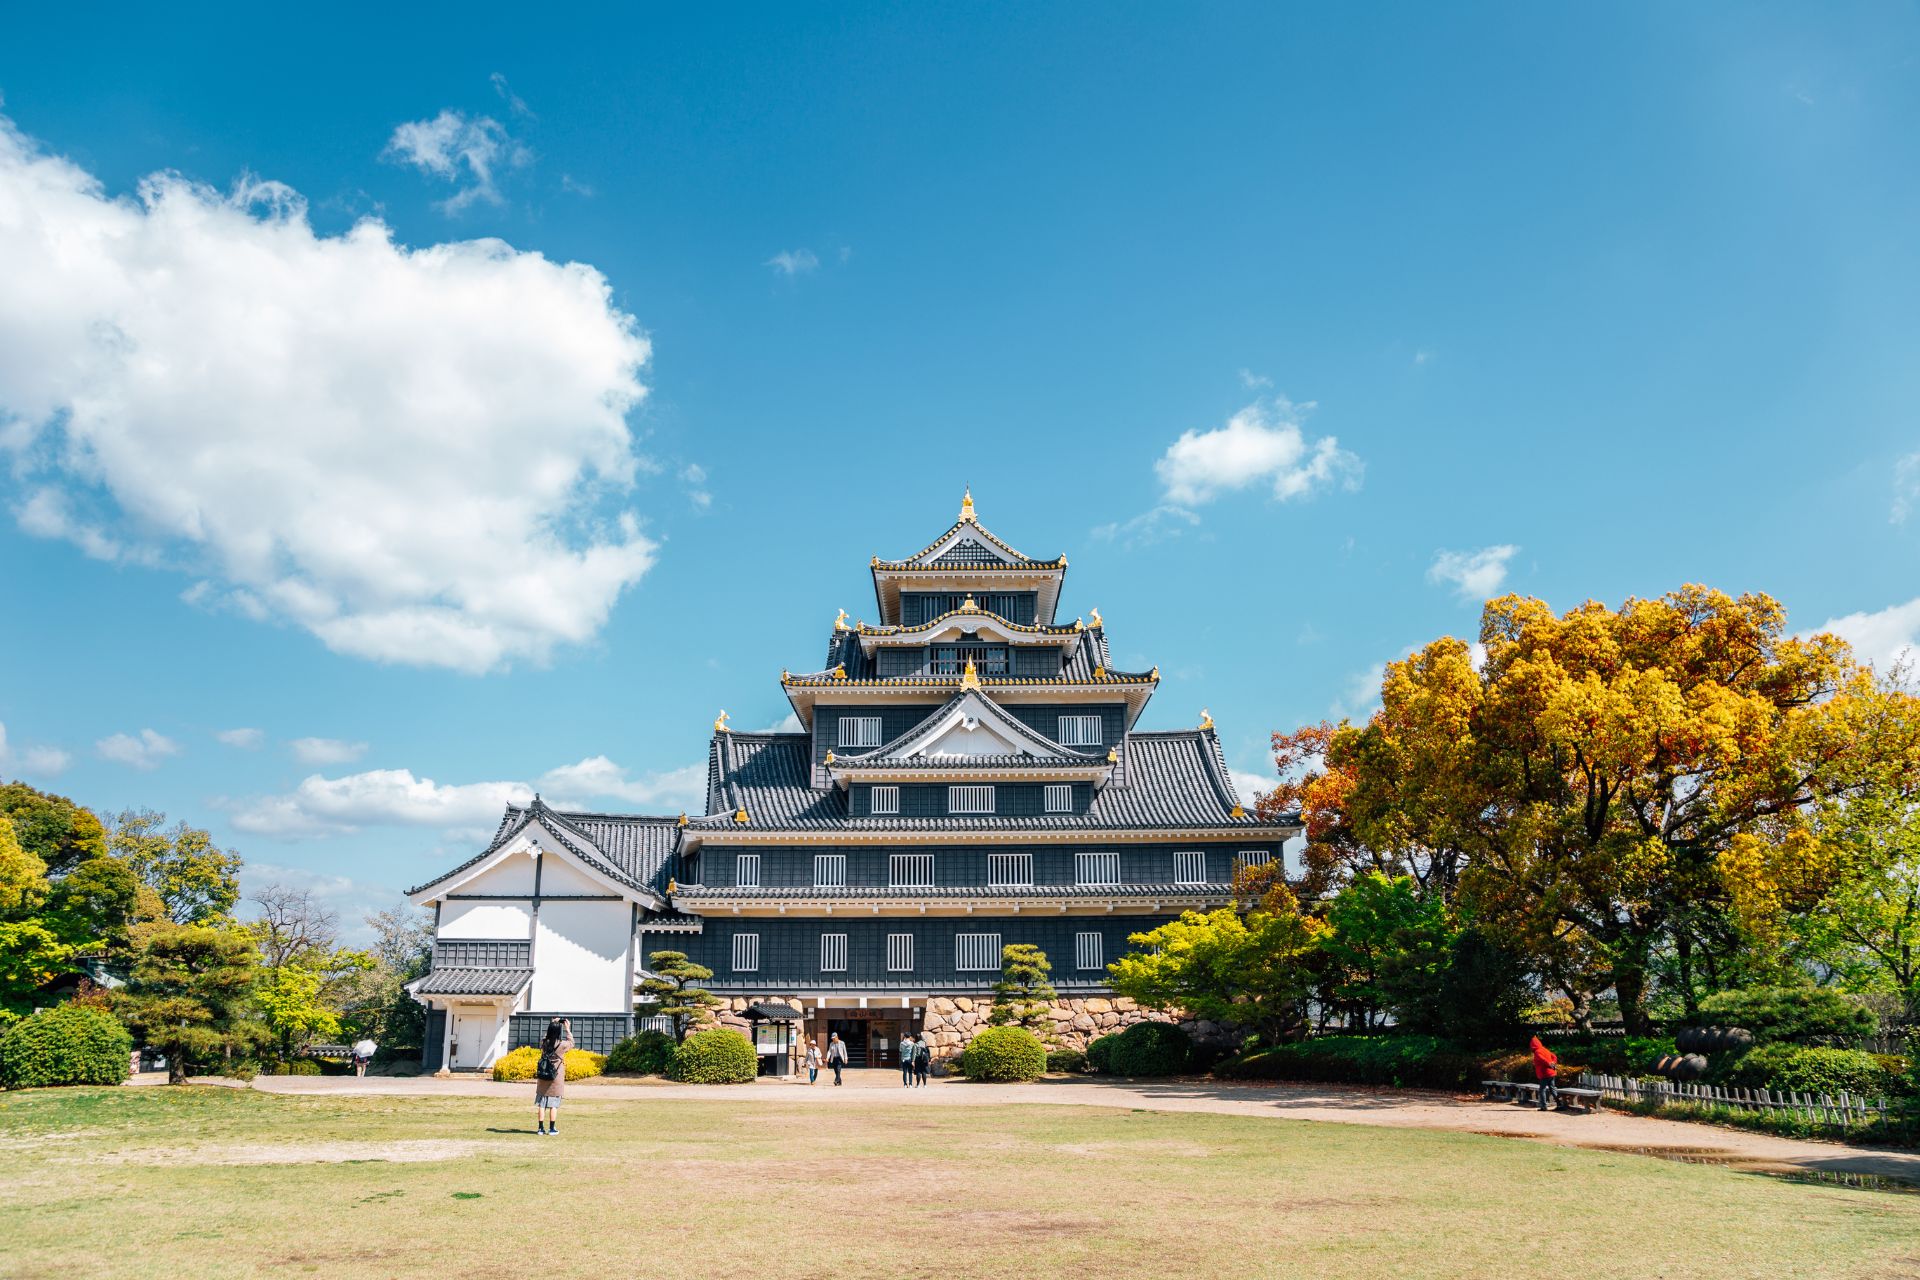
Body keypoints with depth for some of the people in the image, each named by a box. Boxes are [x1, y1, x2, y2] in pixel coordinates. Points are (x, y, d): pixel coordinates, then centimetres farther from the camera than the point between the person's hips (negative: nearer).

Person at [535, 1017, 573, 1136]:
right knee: (554, 1105, 2)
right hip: (556, 1079, -3)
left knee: (541, 1104, 8)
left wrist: (553, 1024, 21)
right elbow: (571, 1043, 9)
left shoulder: (543, 1042, -4)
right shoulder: (562, 1045, -13)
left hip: (543, 1078, 3)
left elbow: (546, 1036, 20)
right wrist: (568, 1029, 14)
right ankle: (552, 1129, 4)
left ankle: (541, 1128, 11)